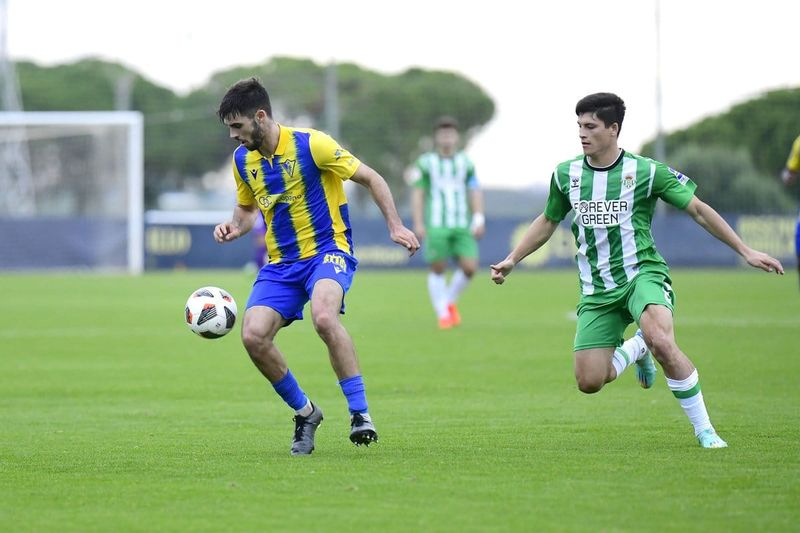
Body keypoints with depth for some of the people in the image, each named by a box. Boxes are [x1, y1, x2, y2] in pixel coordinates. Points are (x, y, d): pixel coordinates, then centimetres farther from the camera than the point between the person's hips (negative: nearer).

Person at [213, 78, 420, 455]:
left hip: (328, 251, -6)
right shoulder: (242, 159, 4)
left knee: (323, 317, -35)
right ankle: (304, 412, 7)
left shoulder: (311, 145, -13)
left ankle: (360, 412, -24)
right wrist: (234, 227, 0)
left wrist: (395, 226, -13)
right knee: (253, 336, -15)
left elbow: (371, 179, -5)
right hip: (280, 262, 6)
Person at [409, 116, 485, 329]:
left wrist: (479, 218, 0)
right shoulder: (426, 163, 3)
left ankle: (451, 301, 18)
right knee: (437, 269, -3)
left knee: (469, 267, -8)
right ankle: (443, 314, 9)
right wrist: (418, 224, -4)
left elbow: (475, 191, 11)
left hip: (462, 225, 2)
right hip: (436, 226, -2)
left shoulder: (466, 163, 11)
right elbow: (417, 193, 2)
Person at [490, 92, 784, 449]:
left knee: (660, 339, -35)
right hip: (596, 291, 4)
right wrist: (512, 260, 18)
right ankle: (636, 350, 26)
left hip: (642, 273, -4)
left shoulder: (646, 171, -7)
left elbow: (698, 210, 1)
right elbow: (548, 222, 23)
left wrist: (746, 252, 0)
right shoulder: (566, 175, 5)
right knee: (589, 382, -9)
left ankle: (703, 428, -19)